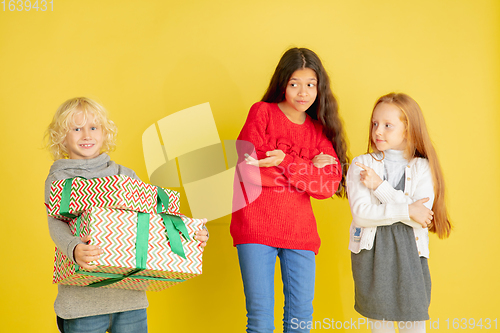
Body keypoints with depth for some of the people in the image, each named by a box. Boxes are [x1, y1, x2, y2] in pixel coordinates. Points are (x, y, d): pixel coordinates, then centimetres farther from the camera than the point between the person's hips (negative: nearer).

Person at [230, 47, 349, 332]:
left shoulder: (320, 129, 11)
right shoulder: (262, 112, 2)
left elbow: (329, 185, -4)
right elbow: (246, 169, -11)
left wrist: (286, 162, -17)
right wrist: (307, 169, -9)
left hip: (300, 231, 3)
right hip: (256, 227, -3)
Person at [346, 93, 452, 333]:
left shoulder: (422, 168, 1)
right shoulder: (361, 165, 0)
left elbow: (420, 218, -13)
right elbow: (361, 214, -12)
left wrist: (379, 186, -14)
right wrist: (407, 210, -16)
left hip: (409, 252, 0)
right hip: (371, 252, 0)